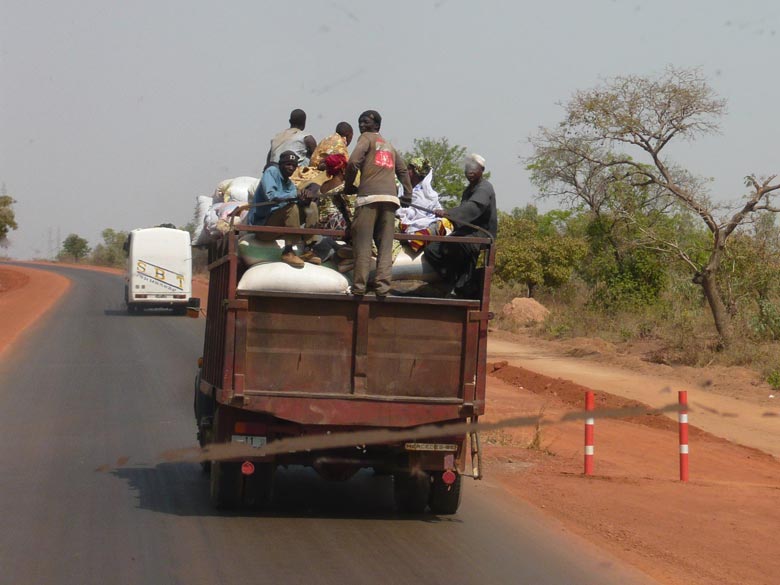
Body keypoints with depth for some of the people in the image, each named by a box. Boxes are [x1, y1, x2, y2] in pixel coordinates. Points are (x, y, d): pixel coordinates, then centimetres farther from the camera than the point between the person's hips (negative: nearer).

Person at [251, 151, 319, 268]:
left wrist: (304, 199, -20)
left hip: (279, 225, 8)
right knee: (292, 208, -30)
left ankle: (307, 250, -7)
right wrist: (296, 195, -26)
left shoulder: (289, 184, 15)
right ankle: (287, 252, -30)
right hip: (262, 225, -8)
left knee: (311, 206, 1)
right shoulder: (271, 172, -8)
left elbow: (297, 201, 3)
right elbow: (270, 196, -25)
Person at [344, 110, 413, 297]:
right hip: (390, 197, 5)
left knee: (362, 243, -5)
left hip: (369, 196, -5)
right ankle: (382, 287, -7)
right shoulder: (389, 146, 27)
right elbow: (402, 170, 24)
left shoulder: (366, 138, 8)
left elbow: (353, 162, -6)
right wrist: (408, 195, 29)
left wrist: (348, 186, 5)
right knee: (385, 246, 3)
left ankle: (359, 287, -10)